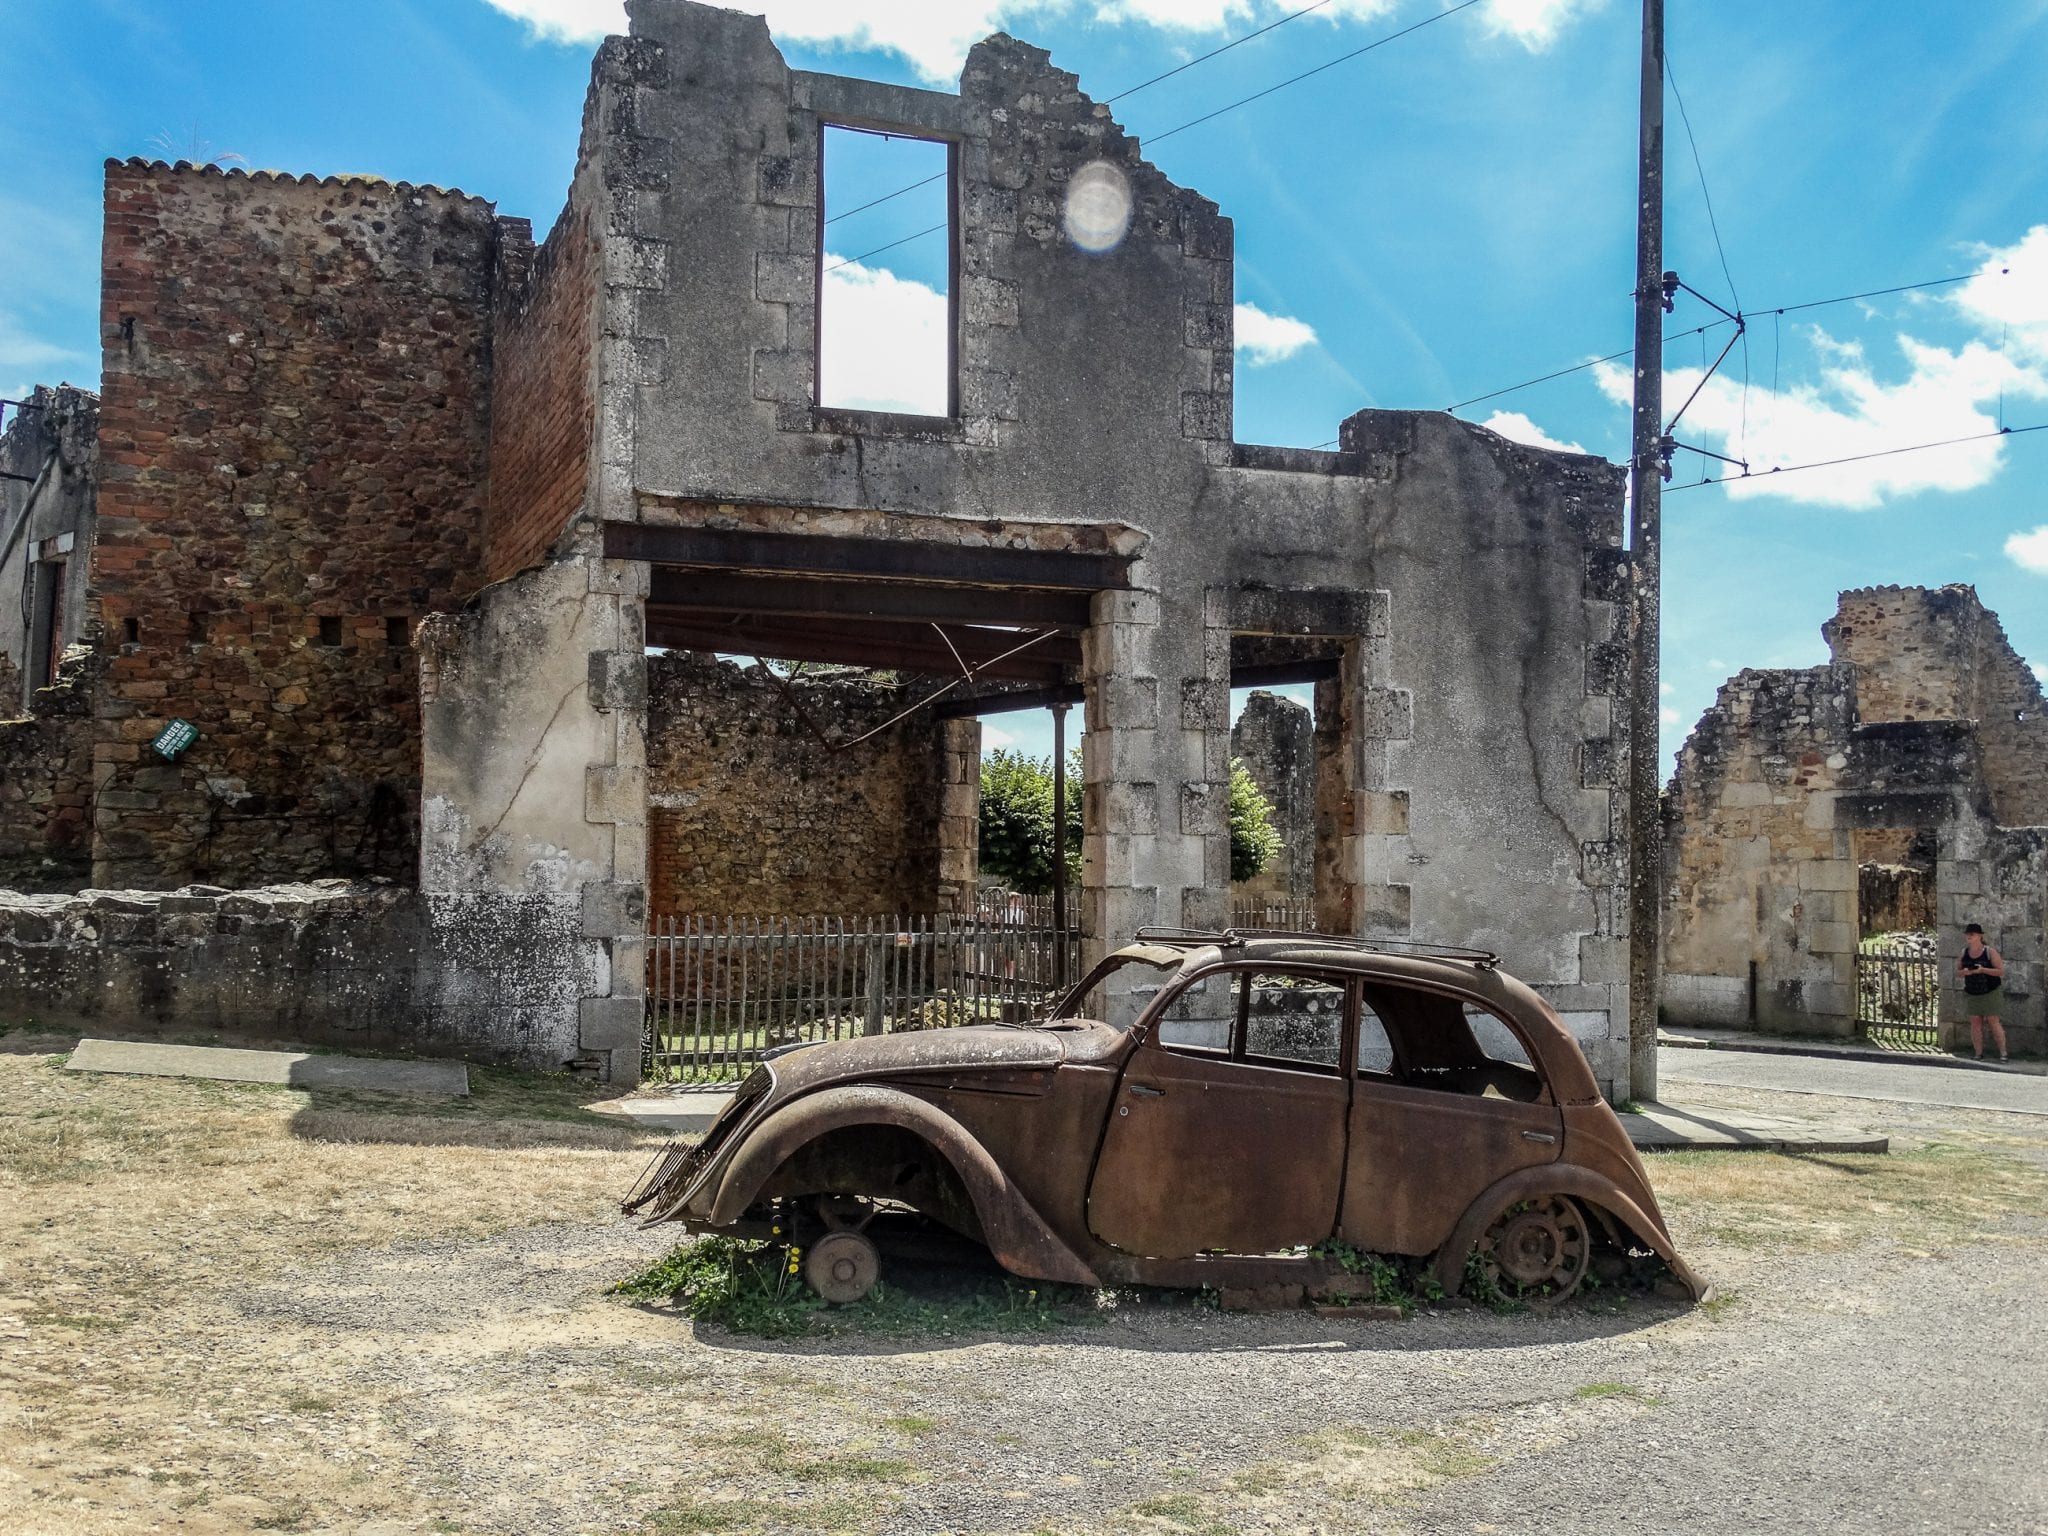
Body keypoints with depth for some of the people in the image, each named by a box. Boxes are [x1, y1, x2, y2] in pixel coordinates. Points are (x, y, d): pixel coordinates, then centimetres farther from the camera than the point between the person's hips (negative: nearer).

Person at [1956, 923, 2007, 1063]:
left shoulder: (1990, 952, -7)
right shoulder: (1964, 953, 6)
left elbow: (2001, 971, -9)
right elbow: (1957, 972, 11)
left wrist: (1983, 970, -23)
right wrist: (1964, 972, -12)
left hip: (1989, 992, -4)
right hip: (1972, 994, 4)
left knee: (1993, 1021, -6)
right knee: (1975, 1022, 1)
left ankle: (2002, 1053, -1)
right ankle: (1979, 1054, 5)